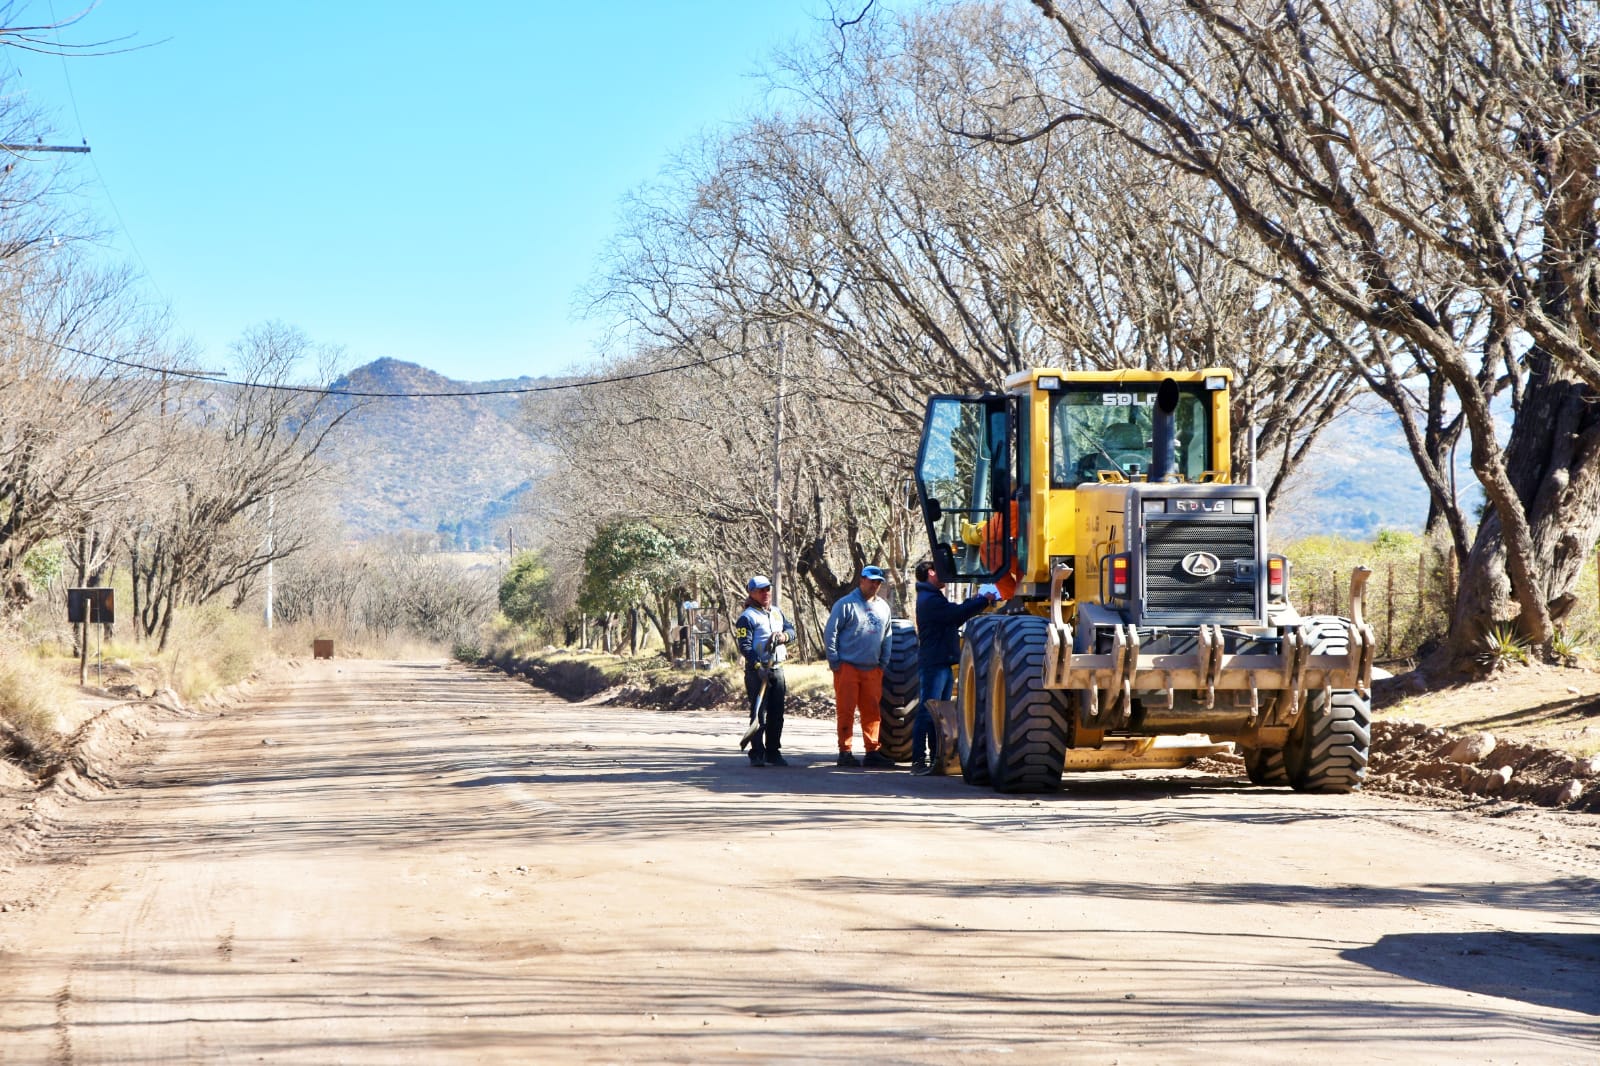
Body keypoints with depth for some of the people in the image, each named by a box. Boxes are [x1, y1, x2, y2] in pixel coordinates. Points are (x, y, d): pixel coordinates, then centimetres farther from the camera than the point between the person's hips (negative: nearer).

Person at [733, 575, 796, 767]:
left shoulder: (777, 613, 17)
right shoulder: (747, 617, -6)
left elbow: (791, 629, 17)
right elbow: (744, 646, -13)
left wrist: (784, 636, -7)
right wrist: (758, 667, -23)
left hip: (777, 670, 6)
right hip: (757, 671, -6)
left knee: (776, 714, 8)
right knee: (759, 712, -7)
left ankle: (773, 752, 17)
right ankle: (756, 754, -5)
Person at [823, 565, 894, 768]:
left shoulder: (883, 607, 15)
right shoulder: (846, 604, -3)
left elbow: (886, 637, 23)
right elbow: (829, 633, -4)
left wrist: (883, 662, 14)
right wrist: (834, 662, -7)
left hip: (872, 669, 5)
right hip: (848, 667, -5)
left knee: (872, 711, 5)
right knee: (846, 711, -3)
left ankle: (872, 751, 9)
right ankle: (845, 752, 0)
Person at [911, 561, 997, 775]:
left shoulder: (933, 598, 23)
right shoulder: (930, 600, -12)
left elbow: (954, 618, 26)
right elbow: (957, 614, -19)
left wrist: (972, 601, 16)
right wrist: (983, 601, -9)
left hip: (942, 663, 11)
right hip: (934, 663, -11)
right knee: (927, 713, -12)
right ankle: (919, 760, -14)